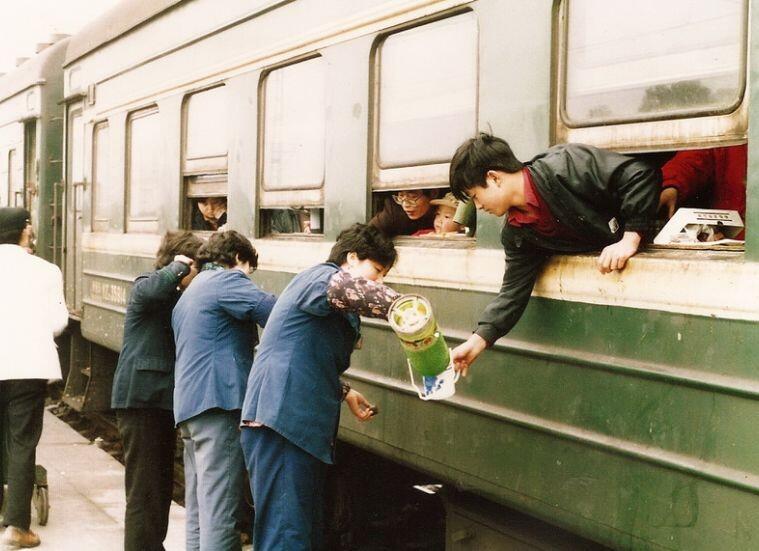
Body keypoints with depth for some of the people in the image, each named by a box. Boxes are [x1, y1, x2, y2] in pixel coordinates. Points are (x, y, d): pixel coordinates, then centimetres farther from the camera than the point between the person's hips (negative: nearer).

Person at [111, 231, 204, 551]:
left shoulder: (176, 297, 19)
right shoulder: (144, 287, -7)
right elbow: (157, 287, -32)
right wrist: (179, 266, -15)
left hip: (161, 400, 9)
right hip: (141, 398, -9)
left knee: (160, 488, 16)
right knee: (144, 491, -9)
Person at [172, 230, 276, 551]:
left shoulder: (190, 293, 27)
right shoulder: (227, 281, -2)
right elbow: (275, 312, -15)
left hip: (188, 405, 10)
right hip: (217, 403, -9)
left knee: (198, 511, 10)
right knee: (219, 512, -13)